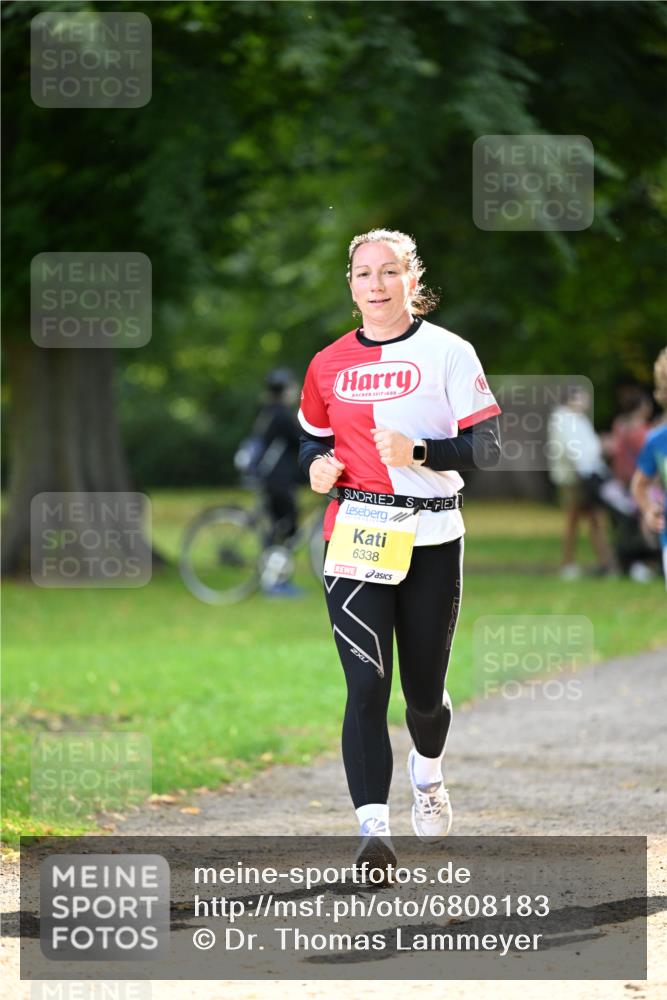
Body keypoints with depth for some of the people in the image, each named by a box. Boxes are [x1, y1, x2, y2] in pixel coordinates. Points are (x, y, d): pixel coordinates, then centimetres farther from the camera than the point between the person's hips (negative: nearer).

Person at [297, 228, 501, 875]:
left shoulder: (447, 352, -1)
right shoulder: (329, 364, 9)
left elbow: (486, 447, -6)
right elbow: (314, 438, 24)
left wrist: (419, 451, -23)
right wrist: (317, 465, 0)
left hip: (432, 541, -1)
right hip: (354, 538, 1)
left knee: (424, 690, 10)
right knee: (367, 683, -14)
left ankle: (427, 772, 44)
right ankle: (372, 828, -18)